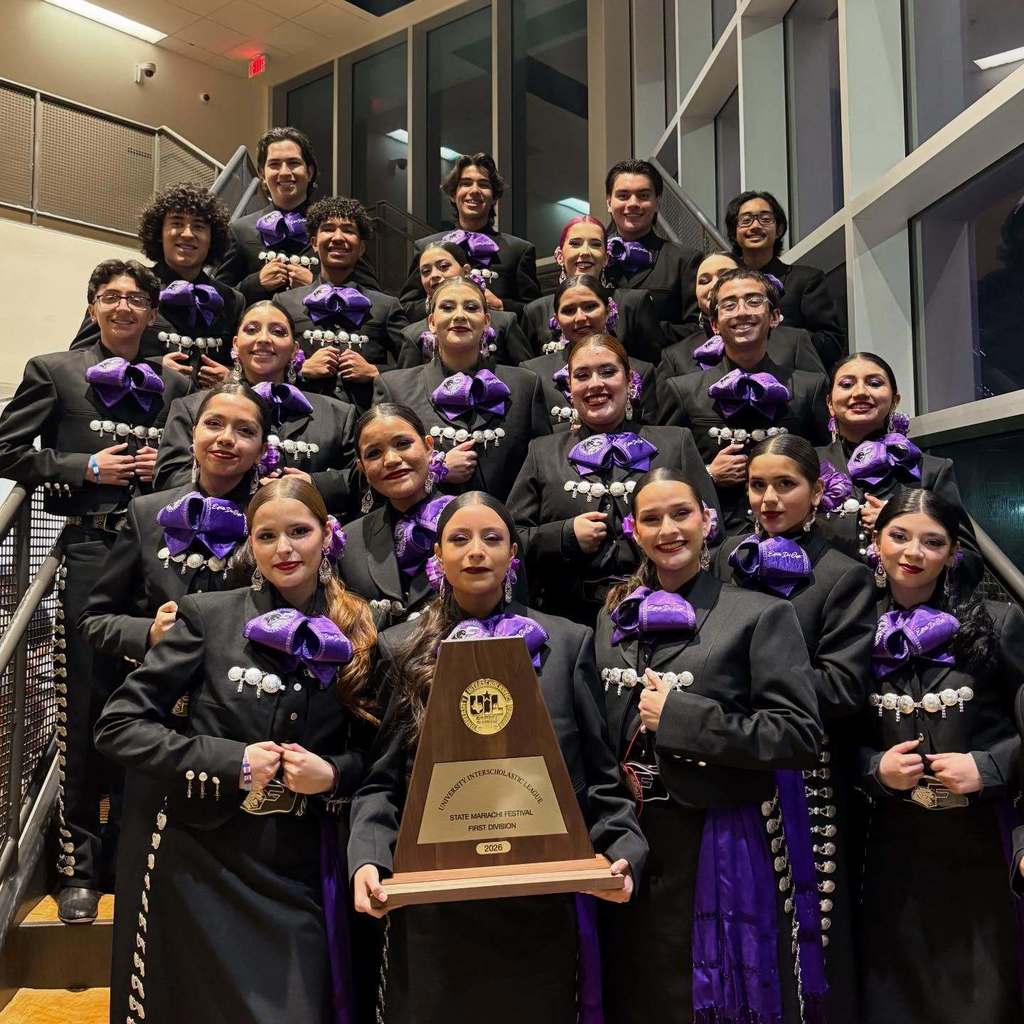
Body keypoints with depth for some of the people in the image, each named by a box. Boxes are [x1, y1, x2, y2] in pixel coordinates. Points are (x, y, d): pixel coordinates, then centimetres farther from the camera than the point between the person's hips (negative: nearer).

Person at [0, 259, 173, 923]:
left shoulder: (173, 383, 16)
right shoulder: (55, 371, 8)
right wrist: (85, 467, -8)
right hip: (91, 550, -2)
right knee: (87, 701, -1)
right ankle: (80, 861, 10)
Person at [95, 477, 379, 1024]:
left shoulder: (360, 635, 1)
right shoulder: (208, 616, -5)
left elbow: (373, 748, 10)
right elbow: (118, 724, -6)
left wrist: (334, 773, -13)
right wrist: (231, 762, -15)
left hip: (301, 869, 1)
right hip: (205, 858, -1)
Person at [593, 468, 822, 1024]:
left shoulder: (762, 614, -4)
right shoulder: (614, 617, 11)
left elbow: (800, 734, -13)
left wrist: (680, 717, -16)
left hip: (723, 848, -4)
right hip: (629, 844, 5)